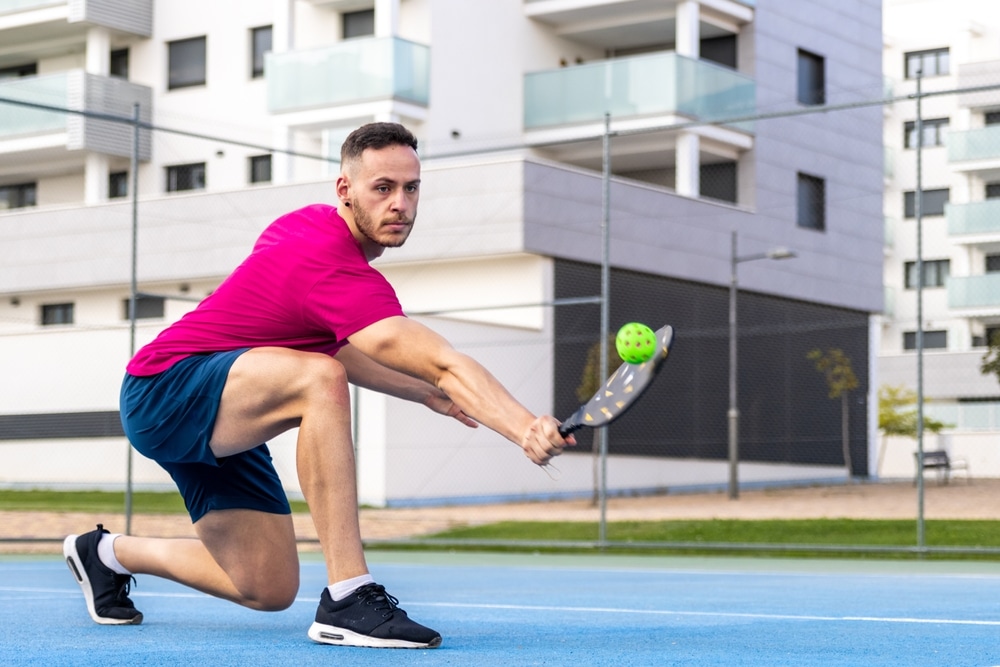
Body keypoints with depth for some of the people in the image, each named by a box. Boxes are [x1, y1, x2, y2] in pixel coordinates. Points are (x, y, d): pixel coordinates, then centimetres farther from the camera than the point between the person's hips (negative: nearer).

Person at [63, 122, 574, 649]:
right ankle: (347, 600, -39)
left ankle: (109, 553, 30)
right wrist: (526, 429, -48)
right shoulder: (339, 271, -26)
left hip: (214, 417, 10)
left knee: (267, 590, 5)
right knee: (318, 381, -38)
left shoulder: (310, 225, 5)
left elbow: (336, 349, 16)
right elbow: (445, 364, -37)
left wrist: (425, 392, 9)